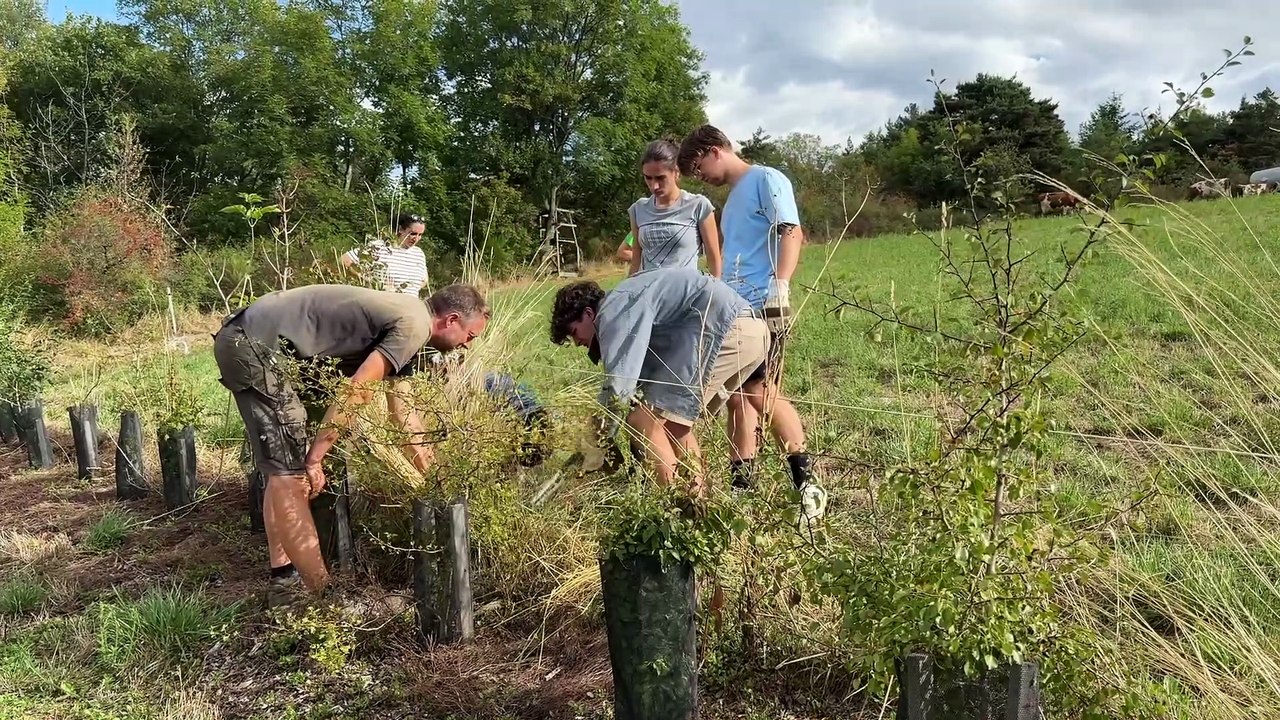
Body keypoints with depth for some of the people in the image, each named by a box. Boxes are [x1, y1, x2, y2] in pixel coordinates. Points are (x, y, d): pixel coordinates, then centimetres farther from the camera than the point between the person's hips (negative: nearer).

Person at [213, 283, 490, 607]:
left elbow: (402, 408, 24)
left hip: (250, 339, 11)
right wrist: (315, 456, -12)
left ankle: (282, 578, 23)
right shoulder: (414, 325, -12)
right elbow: (355, 391, -18)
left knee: (284, 467, 16)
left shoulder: (399, 319, 18)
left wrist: (431, 471, 28)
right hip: (256, 346, -11)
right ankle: (325, 593, -3)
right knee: (291, 472, -8)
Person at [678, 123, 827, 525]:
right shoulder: (733, 197, 23)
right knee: (737, 395, 7)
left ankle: (806, 480, -7)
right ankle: (740, 485, 13)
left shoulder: (766, 179, -2)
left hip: (764, 305, -9)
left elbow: (791, 233, -14)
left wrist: (780, 286, -26)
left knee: (761, 392, -16)